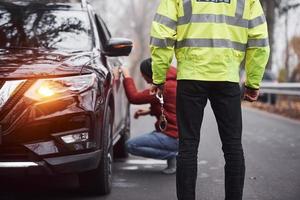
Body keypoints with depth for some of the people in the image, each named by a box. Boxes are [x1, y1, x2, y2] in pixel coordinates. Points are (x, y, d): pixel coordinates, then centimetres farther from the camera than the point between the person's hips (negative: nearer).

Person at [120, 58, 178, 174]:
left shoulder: (164, 87, -19)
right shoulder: (172, 83, 11)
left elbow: (134, 98, -18)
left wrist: (127, 77, -6)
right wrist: (149, 111, 13)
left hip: (173, 137, -10)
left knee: (131, 145, -10)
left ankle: (172, 155, -11)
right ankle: (173, 153, 9)